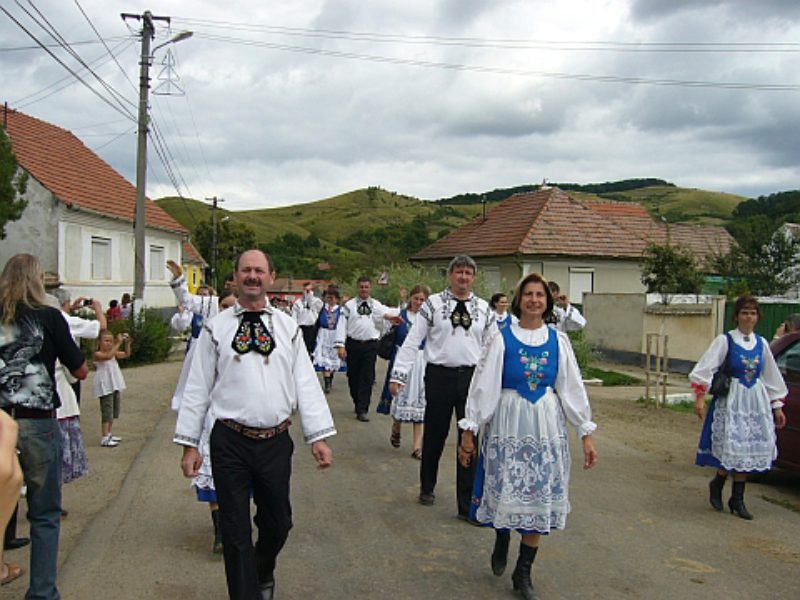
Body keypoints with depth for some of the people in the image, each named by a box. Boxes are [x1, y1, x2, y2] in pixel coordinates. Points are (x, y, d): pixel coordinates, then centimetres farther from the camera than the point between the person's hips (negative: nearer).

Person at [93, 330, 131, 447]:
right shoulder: (98, 354, -13)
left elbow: (126, 354, 14)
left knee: (114, 411, 16)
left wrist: (127, 343, -2)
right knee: (107, 411, -9)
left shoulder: (113, 352, 10)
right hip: (105, 388, -9)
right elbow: (108, 356, -32)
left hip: (115, 387, 9)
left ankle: (108, 434, 27)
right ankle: (104, 438, -7)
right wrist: (118, 343, -34)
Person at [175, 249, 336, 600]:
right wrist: (189, 444, 1)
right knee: (236, 531, 5)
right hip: (230, 442, -2)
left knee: (277, 522, 17)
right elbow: (198, 387, 3)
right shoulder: (215, 328, 1)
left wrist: (318, 436, -2)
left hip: (276, 442, 2)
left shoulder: (288, 327, 6)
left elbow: (306, 383, 4)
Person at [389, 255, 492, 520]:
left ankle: (467, 504, 9)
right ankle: (427, 488, 35)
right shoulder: (433, 304, -1)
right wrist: (398, 375, -10)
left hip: (472, 377, 2)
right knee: (434, 436, 12)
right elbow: (412, 341, -4)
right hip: (440, 376, -2)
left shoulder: (483, 308, 8)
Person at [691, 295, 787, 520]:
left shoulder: (761, 343, 9)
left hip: (756, 403, 4)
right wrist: (700, 397, -20)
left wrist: (777, 406, 17)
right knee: (732, 448, -7)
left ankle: (737, 499, 14)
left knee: (747, 451, 4)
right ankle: (717, 484, 20)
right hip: (731, 402, -4)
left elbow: (771, 377, 16)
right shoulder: (725, 340, -5)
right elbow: (705, 368, -12)